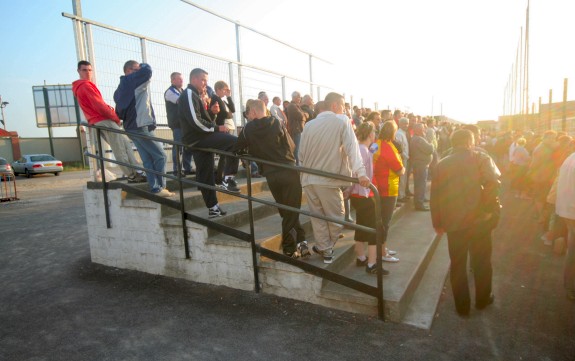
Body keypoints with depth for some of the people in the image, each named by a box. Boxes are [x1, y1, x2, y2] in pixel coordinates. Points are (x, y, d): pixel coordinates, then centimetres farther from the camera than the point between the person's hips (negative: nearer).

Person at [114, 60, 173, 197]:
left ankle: (155, 188, 5)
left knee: (148, 159, 6)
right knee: (160, 156, -5)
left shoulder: (121, 87, 20)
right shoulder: (132, 81, -6)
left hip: (131, 127, 9)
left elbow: (119, 111, 21)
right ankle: (159, 187, -3)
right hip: (141, 127, -9)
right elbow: (147, 70, -17)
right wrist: (142, 66, 2)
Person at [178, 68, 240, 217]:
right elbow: (195, 121, -21)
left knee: (205, 175, 11)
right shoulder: (189, 94, -9)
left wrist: (211, 112, 4)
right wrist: (216, 128, -14)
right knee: (235, 141, -20)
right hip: (198, 139, -10)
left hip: (200, 139, 10)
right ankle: (228, 178, -17)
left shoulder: (194, 96, 25)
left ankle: (213, 207, 17)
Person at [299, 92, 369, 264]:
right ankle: (326, 248, 26)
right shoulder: (342, 121, -2)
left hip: (308, 179, 6)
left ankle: (324, 248, 25)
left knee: (318, 217, 15)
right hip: (327, 180, -5)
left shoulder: (309, 124, 11)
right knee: (336, 218, 12)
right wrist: (360, 172, -25)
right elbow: (351, 147, -16)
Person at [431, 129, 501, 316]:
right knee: (481, 262, 19)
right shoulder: (481, 158, -3)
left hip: (453, 222, 1)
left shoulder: (442, 164, 4)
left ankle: (462, 305, 23)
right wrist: (491, 209, -10)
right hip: (480, 220, -1)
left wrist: (437, 223, 9)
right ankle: (483, 299, 36)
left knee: (458, 264, 13)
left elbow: (435, 196, 3)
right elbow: (493, 183, -21)